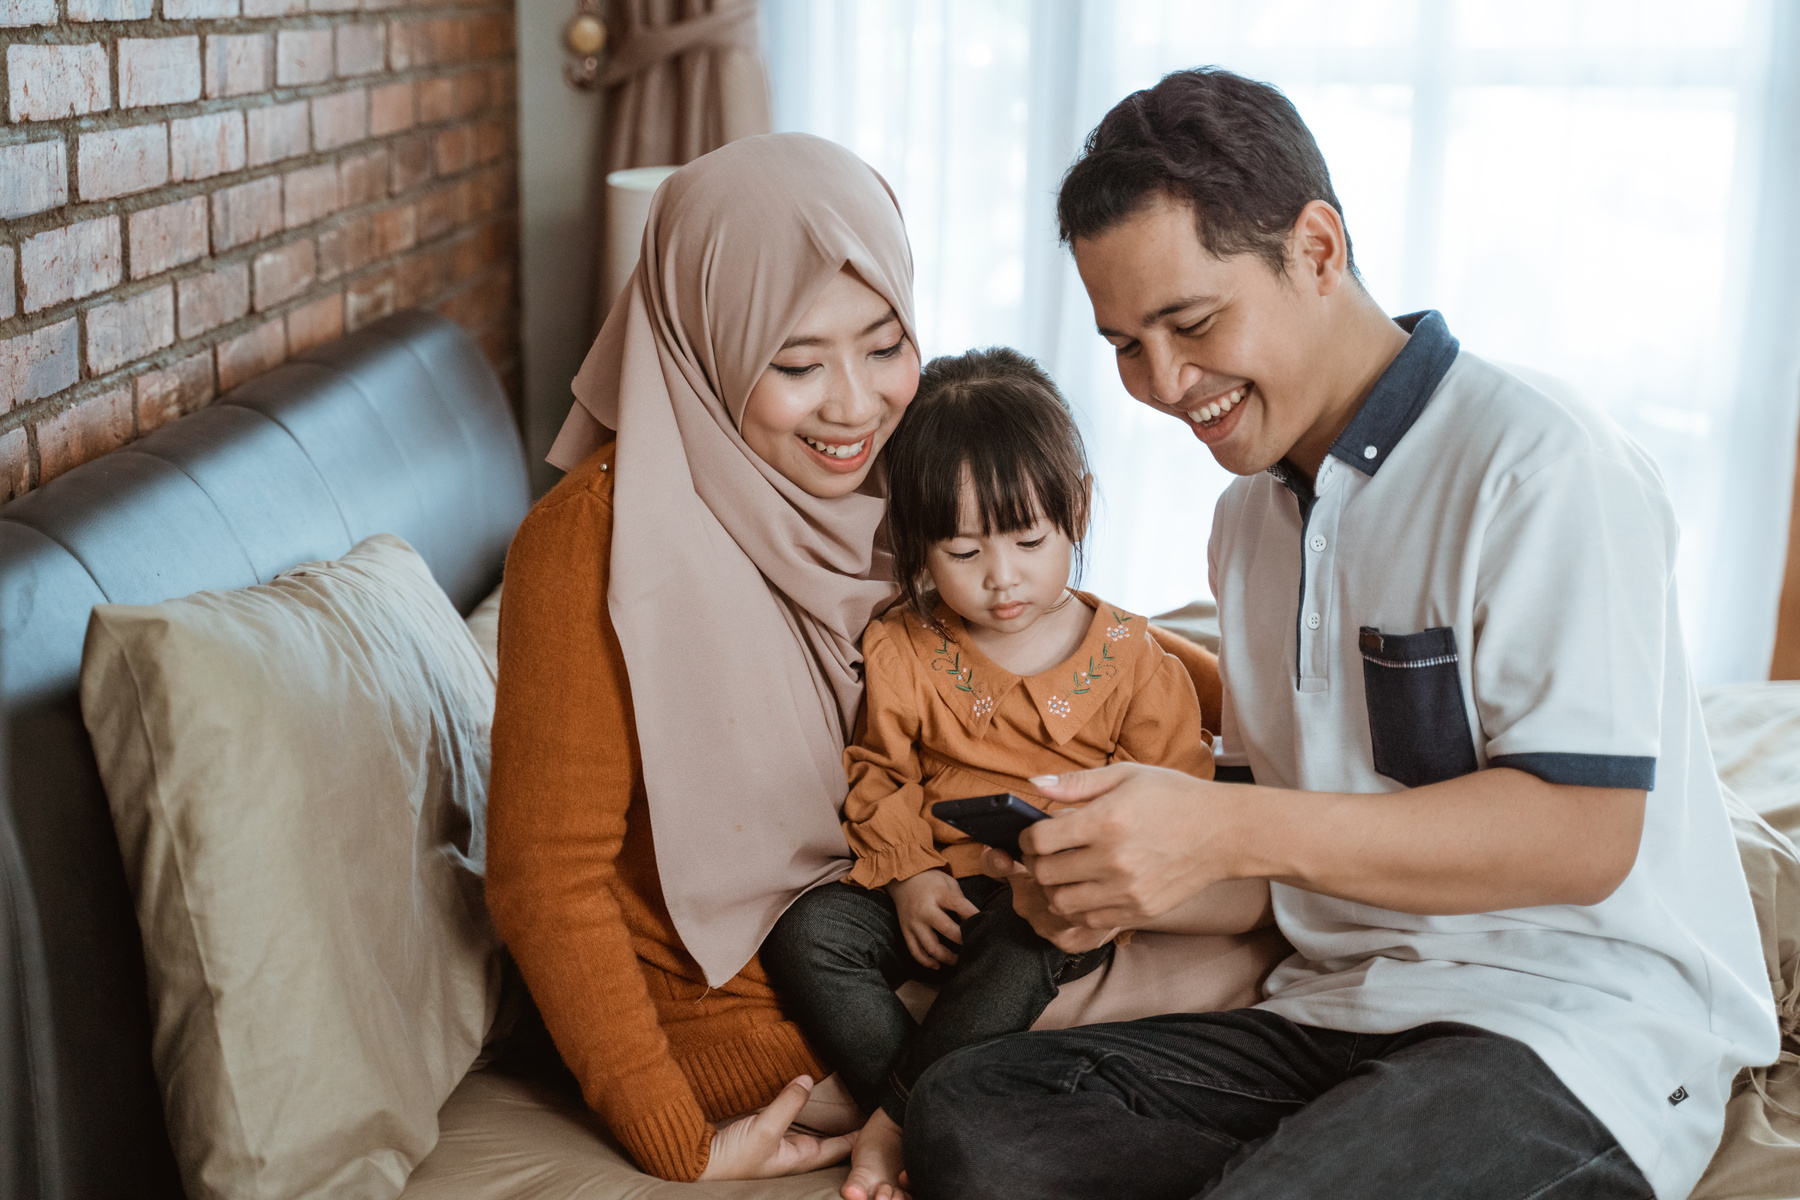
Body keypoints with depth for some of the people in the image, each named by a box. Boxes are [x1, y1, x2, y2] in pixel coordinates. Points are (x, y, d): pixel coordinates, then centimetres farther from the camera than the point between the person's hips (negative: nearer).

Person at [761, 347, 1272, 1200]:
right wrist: (906, 873, -8)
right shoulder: (900, 651, 3)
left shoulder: (1126, 656, 0)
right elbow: (876, 772, 8)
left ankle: (894, 1125, -24)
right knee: (805, 932, -21)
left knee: (1018, 958, -36)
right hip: (934, 889, 3)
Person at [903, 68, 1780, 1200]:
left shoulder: (1545, 466, -9)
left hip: (1584, 1027, -7)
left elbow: (1583, 834, -16)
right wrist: (1123, 869, -1)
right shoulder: (1250, 517, 17)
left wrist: (1231, 831, -23)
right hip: (1346, 1014, 7)